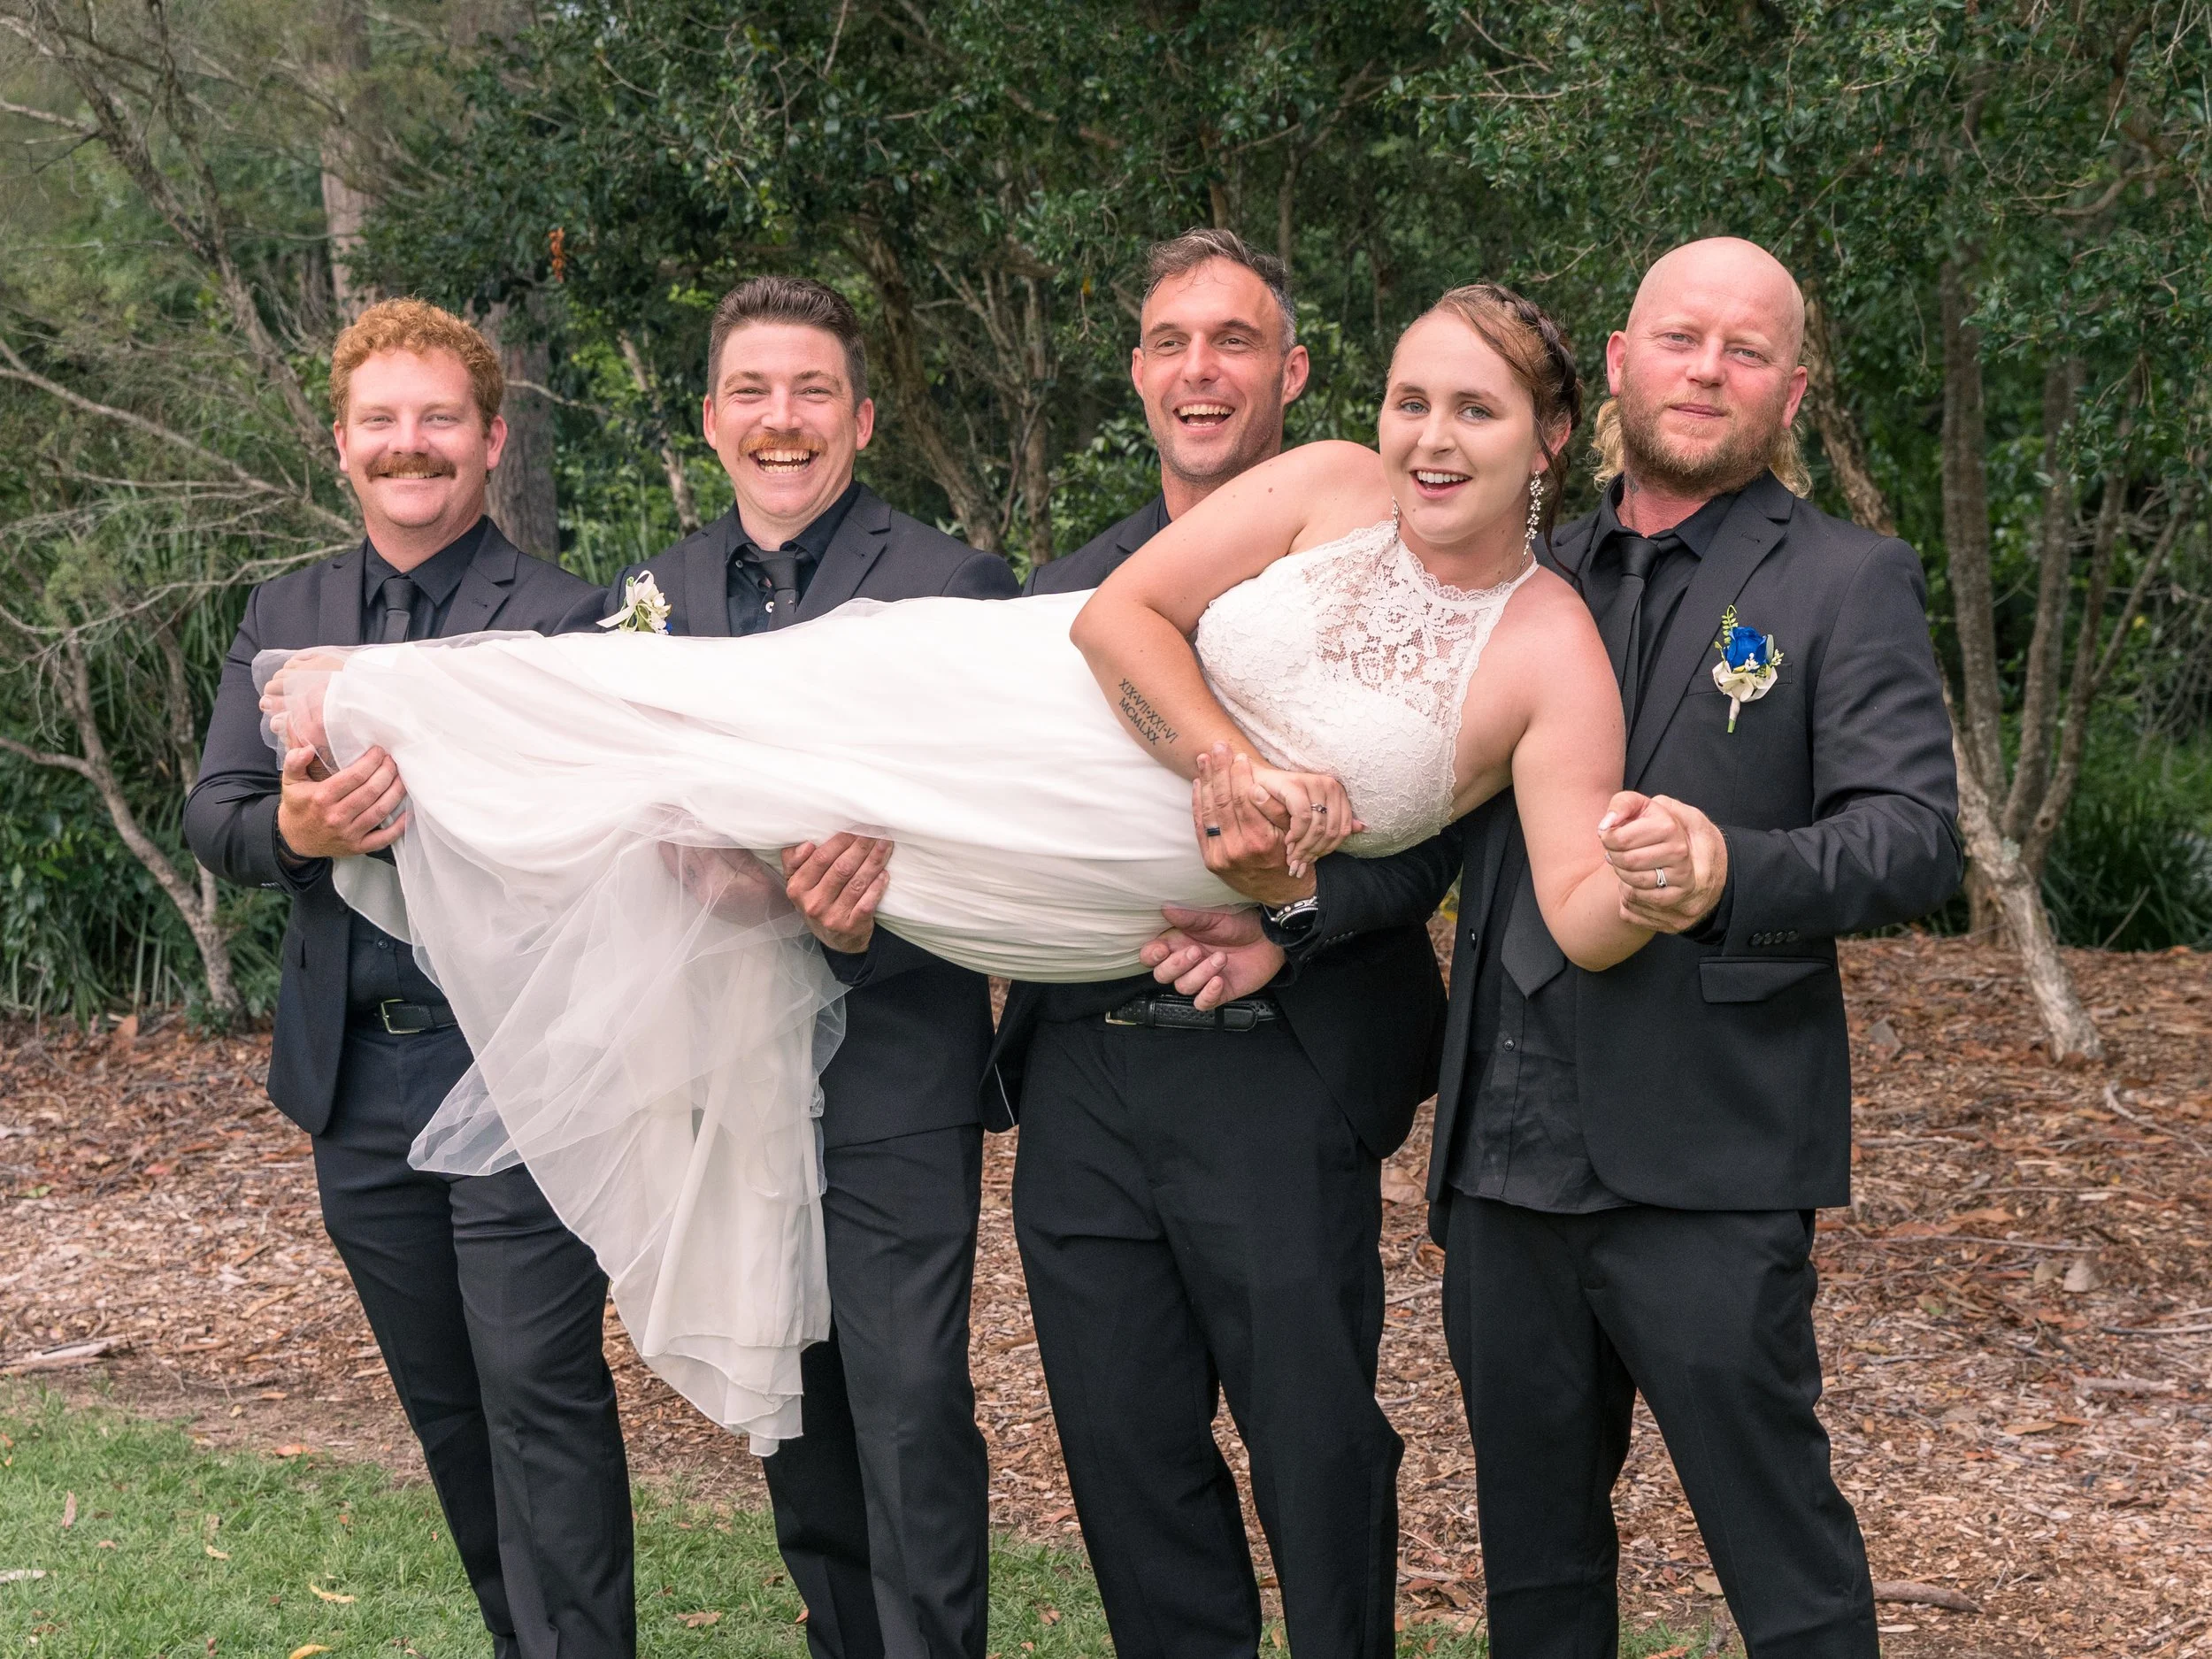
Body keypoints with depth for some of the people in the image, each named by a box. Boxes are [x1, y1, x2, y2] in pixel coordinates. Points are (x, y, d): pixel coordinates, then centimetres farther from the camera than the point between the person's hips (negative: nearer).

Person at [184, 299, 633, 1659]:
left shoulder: (567, 619, -5)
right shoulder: (284, 618, 11)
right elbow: (212, 819, 3)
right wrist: (294, 831, -18)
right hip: (358, 1079, 6)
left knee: (541, 1392, -7)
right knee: (442, 1400, 15)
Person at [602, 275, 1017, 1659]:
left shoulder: (954, 586, -6)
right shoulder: (651, 594, 9)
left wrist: (873, 922, -24)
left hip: (891, 1065, -5)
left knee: (911, 1405, -6)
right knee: (791, 1401, 16)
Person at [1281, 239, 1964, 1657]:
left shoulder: (1849, 583, 1)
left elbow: (1917, 840, -11)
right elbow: (1432, 827, 17)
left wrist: (1734, 872, -30)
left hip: (1704, 1163, -5)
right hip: (1506, 1154, 5)